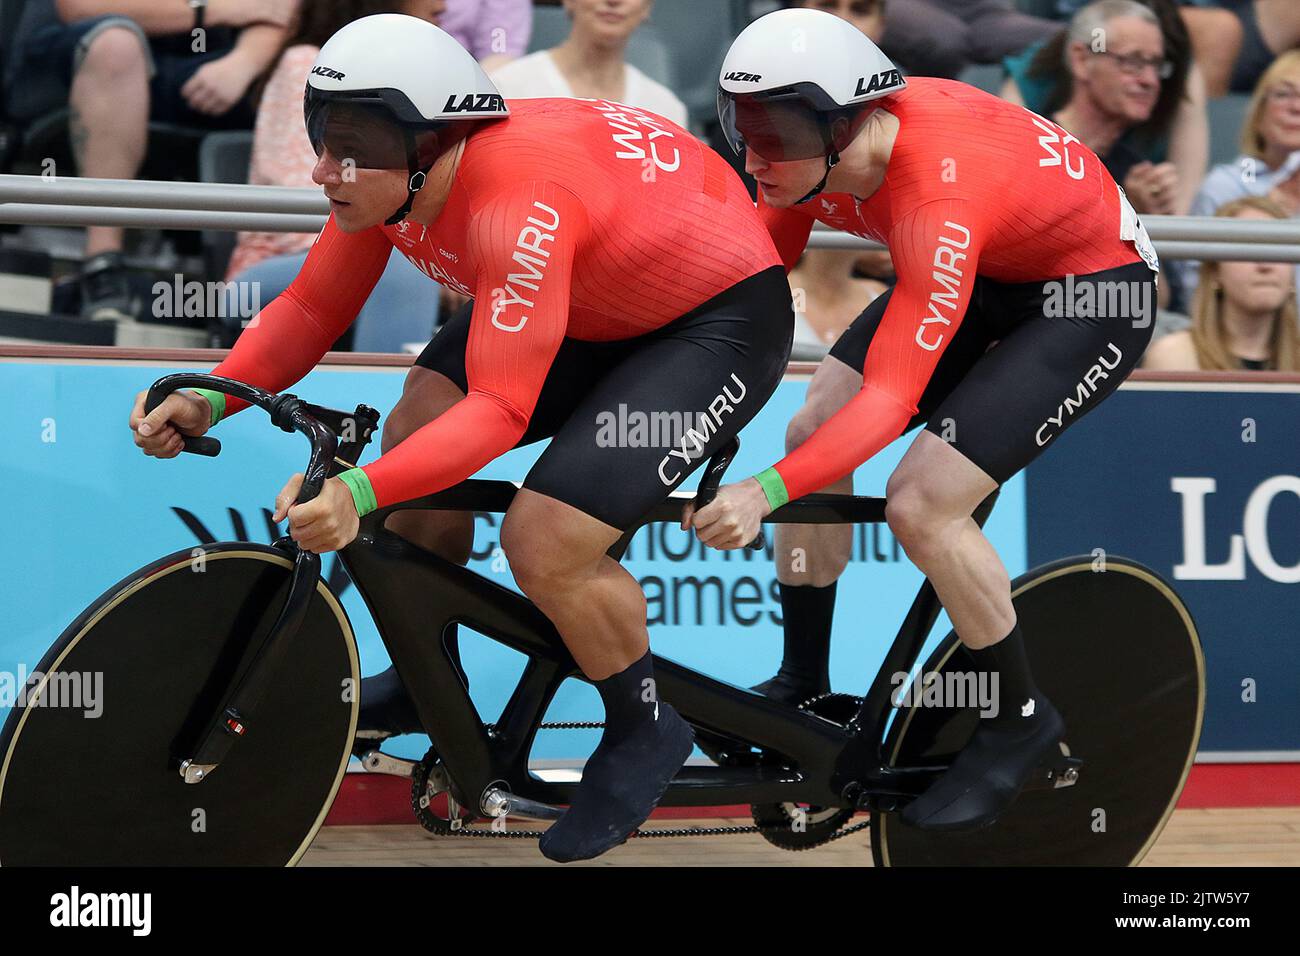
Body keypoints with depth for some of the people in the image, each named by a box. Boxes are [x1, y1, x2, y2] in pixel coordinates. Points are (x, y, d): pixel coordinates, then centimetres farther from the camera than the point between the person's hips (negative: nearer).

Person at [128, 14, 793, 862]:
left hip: (720, 316, -9)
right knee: (419, 423, -6)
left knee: (544, 543, -20)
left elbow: (499, 411, -40)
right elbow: (309, 312, -5)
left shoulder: (519, 205, -38)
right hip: (593, 302, 9)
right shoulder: (388, 177, -14)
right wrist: (208, 402, -21)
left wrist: (359, 494, -52)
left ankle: (646, 728, 7)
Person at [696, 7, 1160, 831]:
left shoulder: (939, 198, -39)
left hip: (1097, 294, -8)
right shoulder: (818, 146, -17)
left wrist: (766, 494, -52)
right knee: (811, 434, -1)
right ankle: (804, 685, 17)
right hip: (989, 268, 8)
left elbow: (890, 400, -41)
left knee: (921, 506, -19)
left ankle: (1022, 722, 4)